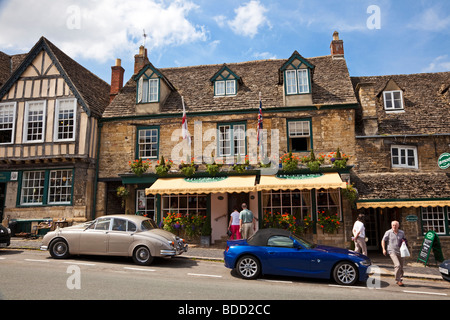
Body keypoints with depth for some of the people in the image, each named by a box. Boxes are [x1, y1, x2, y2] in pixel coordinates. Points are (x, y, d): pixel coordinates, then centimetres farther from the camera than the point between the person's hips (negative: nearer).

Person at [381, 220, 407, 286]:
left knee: (401, 267, 10)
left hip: (401, 252, 4)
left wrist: (404, 241, 0)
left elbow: (404, 240, 24)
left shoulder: (402, 232, 8)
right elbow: (383, 241, 3)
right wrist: (384, 249, -8)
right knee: (397, 265, -19)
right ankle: (398, 280, -8)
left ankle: (400, 279, 30)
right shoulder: (388, 232, -2)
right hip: (392, 251, -4)